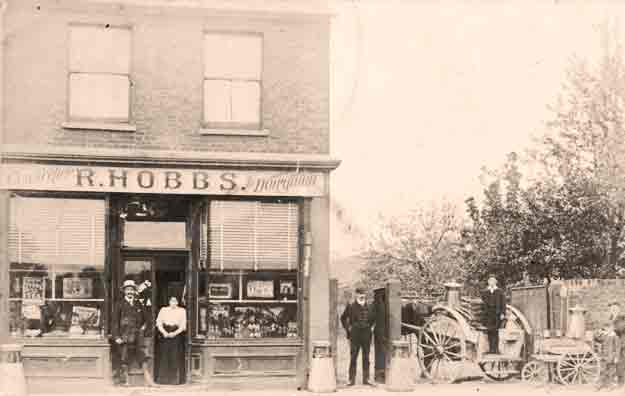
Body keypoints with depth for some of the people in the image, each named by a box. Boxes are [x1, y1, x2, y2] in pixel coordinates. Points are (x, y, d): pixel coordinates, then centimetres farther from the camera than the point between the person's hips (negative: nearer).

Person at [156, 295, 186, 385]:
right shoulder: (163, 310, 11)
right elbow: (159, 322, 5)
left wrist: (174, 333, -13)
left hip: (176, 335, -1)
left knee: (175, 357, -5)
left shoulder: (182, 311, 7)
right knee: (163, 356, -3)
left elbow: (183, 325, 2)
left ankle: (174, 379, -2)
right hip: (164, 335, 1)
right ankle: (162, 379, 2)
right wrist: (164, 332, -12)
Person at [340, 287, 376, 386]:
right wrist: (347, 328, 3)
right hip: (355, 335, -3)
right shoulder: (351, 307, -2)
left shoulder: (368, 307, 7)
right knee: (353, 358, 0)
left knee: (366, 358, 6)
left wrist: (369, 326, 14)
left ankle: (366, 379, 12)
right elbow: (343, 318, 8)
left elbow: (373, 318, 25)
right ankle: (352, 379, 4)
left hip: (366, 335, 3)